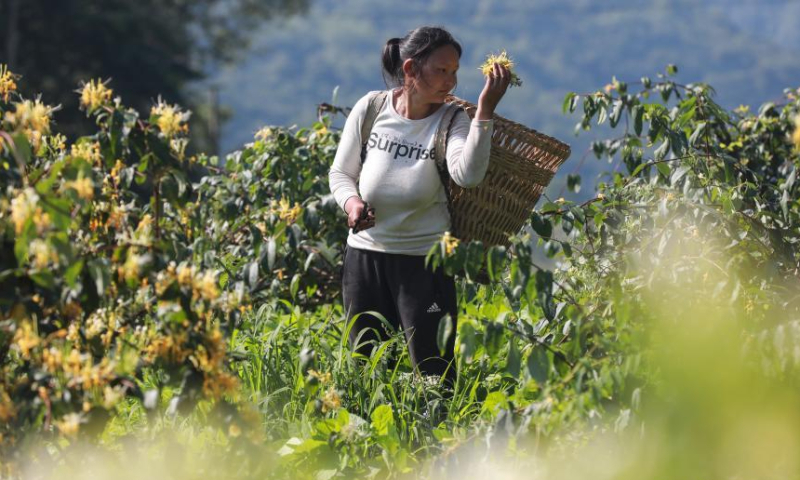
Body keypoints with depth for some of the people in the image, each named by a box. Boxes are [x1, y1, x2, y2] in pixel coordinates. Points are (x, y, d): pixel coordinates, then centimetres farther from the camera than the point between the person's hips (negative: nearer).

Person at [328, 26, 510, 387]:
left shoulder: (453, 121, -10)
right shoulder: (370, 109, -3)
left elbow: (468, 174, -30)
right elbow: (341, 173, 8)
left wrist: (485, 109, -34)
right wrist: (352, 202, -14)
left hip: (424, 261, -3)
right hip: (364, 252, 3)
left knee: (434, 374, -3)